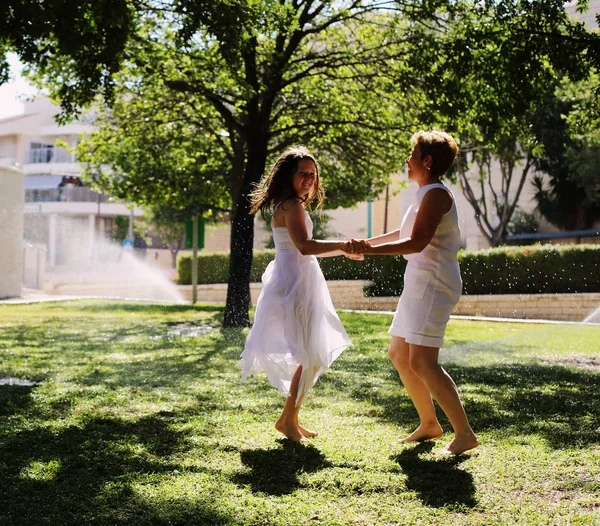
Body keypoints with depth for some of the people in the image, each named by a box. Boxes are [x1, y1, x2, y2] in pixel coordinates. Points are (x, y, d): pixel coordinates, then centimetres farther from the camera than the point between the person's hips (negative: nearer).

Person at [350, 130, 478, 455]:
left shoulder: (436, 194, -13)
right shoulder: (427, 194, 19)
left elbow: (417, 242, -23)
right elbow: (403, 234, 34)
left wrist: (372, 250, -22)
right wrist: (366, 242, 36)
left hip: (433, 285, -11)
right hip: (419, 284, 11)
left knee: (421, 362, -17)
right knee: (399, 355, 15)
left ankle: (465, 434, -13)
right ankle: (429, 424, 25)